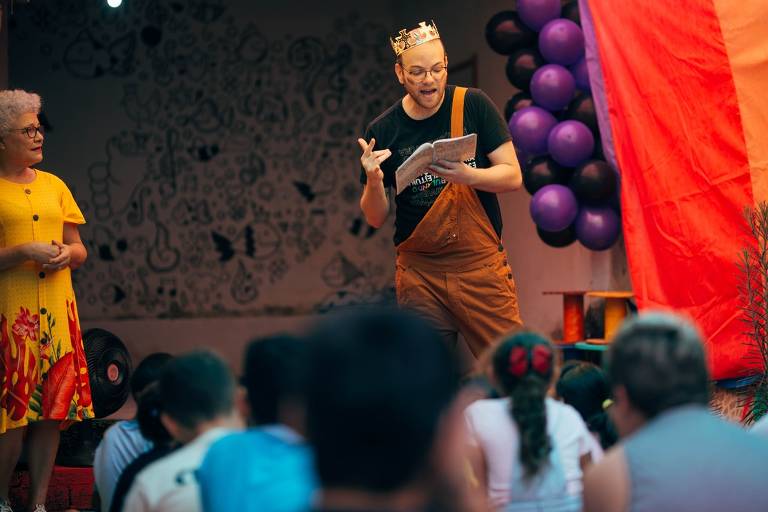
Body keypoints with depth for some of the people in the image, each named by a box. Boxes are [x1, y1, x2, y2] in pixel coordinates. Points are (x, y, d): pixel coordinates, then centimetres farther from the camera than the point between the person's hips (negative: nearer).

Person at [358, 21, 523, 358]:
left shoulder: (473, 106, -1)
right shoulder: (383, 131, 2)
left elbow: (512, 176, -3)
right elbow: (375, 219, 6)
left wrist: (466, 176, -22)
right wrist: (373, 181, -16)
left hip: (481, 266, -1)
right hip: (419, 273, 1)